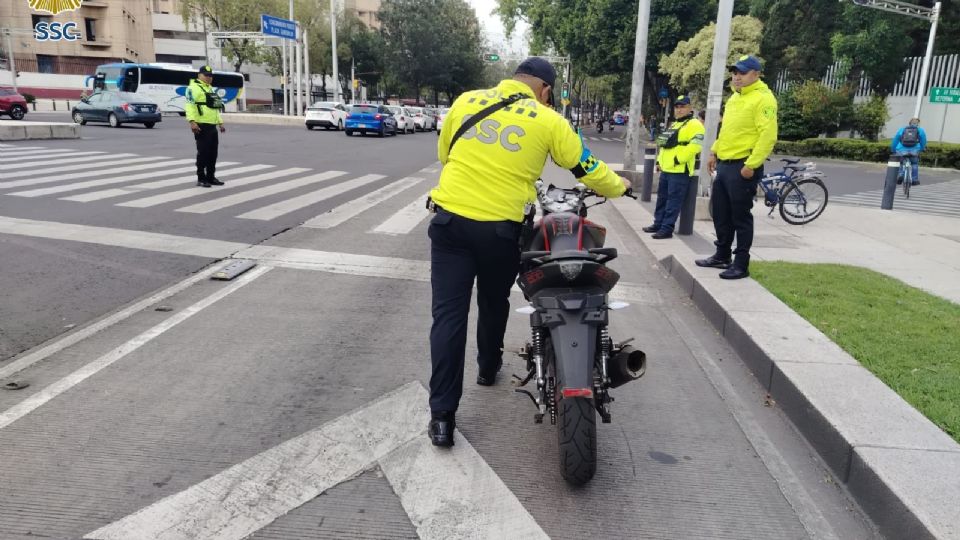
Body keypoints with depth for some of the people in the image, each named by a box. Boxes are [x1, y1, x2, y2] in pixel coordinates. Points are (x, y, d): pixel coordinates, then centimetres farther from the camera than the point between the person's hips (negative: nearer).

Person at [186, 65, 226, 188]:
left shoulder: (210, 89, 23)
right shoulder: (194, 88, -6)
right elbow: (190, 105, -17)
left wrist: (220, 123, 26)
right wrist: (192, 121, -27)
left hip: (212, 126, 9)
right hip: (201, 126, -9)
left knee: (213, 153, 10)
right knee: (203, 152, -5)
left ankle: (211, 177, 19)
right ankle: (201, 179, 2)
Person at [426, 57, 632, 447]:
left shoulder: (466, 101, 9)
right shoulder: (548, 120, 1)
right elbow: (588, 170, 10)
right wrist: (620, 187, 30)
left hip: (450, 219, 1)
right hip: (500, 228, -1)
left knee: (449, 313, 2)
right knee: (493, 304, 23)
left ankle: (442, 416, 2)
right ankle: (488, 368, 47)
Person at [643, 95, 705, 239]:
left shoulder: (694, 125, -7)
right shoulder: (674, 125, 22)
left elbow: (694, 146, -19)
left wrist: (677, 160, -20)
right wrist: (660, 161, 17)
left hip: (680, 171, -9)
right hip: (666, 169, 9)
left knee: (673, 201, -7)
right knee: (662, 198, 14)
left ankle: (667, 228, -6)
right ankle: (658, 224, 23)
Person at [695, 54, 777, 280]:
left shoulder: (763, 98, -12)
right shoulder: (735, 97, 17)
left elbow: (768, 136, -19)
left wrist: (751, 165, -23)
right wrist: (715, 152, 19)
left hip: (743, 167, -9)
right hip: (725, 164, 9)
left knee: (740, 217, -3)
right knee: (720, 212, 15)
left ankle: (741, 264, 6)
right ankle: (722, 255, 29)